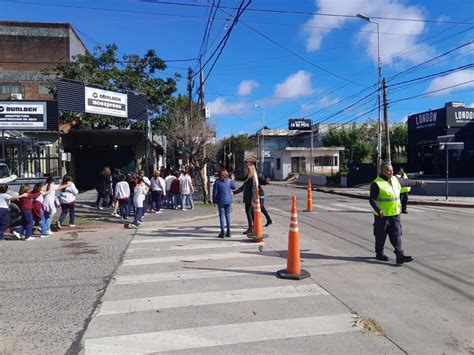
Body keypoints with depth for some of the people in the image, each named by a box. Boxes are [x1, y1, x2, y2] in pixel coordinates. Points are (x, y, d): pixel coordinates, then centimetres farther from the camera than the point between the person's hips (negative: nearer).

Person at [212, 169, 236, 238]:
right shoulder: (229, 181, -3)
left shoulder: (217, 182, -8)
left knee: (221, 215, 3)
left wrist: (214, 200, 3)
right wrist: (232, 180, 23)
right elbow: (234, 187, 13)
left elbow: (214, 192, -6)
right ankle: (228, 231, 12)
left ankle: (222, 232, 1)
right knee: (228, 215, 10)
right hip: (228, 201, 2)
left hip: (220, 201, -2)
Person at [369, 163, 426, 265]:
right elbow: (372, 199, -18)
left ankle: (400, 255, -1)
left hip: (395, 214, 6)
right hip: (382, 215, -6)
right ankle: (379, 254, 23)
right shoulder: (376, 184, -14)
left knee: (396, 235, 0)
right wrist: (378, 210, -31)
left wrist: (419, 183, 39)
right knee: (381, 236, 7)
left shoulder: (395, 180, 9)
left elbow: (407, 182, 27)